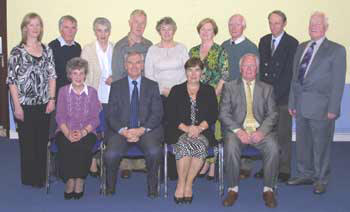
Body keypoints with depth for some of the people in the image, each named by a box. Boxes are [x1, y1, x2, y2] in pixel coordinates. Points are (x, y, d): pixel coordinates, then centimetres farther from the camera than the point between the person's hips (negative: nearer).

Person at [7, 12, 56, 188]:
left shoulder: (47, 50, 7)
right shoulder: (17, 52, -4)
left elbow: (52, 76, 8)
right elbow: (11, 80, -6)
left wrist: (52, 99, 1)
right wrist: (17, 106, -10)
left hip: (44, 104, 3)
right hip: (25, 105, -3)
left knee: (43, 141, 8)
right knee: (27, 142, 6)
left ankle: (41, 176, 22)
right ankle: (29, 178, 20)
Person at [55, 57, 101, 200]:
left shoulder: (92, 92, 10)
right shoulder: (63, 91, 11)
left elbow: (95, 119, 3)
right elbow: (60, 117, 3)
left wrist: (83, 132, -15)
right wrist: (68, 133, -15)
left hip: (86, 132, 0)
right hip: (65, 132, 1)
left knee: (84, 147, -33)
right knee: (65, 148, -32)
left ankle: (79, 181, -16)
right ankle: (69, 181, -17)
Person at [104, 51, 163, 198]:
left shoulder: (152, 86, 11)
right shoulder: (116, 86, 12)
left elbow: (157, 113, 2)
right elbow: (111, 115, 5)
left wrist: (141, 130, -14)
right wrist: (123, 131, -13)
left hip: (147, 130, 0)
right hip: (122, 130, 1)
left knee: (154, 152, -30)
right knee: (111, 154, -27)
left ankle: (152, 187, -7)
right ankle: (110, 188, -2)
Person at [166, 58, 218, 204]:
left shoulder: (209, 91, 16)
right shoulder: (176, 90, 14)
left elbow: (213, 114, 5)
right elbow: (170, 115, 2)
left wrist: (199, 128, -13)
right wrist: (186, 128, -13)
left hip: (202, 132, 1)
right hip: (179, 133, 0)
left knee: (200, 146, -33)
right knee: (184, 145, -34)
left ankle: (188, 185, -19)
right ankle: (181, 185, -21)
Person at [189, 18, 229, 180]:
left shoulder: (220, 51, -1)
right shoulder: (193, 51, 13)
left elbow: (225, 75, -5)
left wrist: (215, 93, -12)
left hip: (214, 96, -4)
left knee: (213, 128, -5)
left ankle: (213, 164, 4)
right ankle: (204, 162, 17)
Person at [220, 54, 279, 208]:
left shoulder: (267, 88, 16)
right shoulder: (230, 87, 11)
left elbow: (272, 114, 6)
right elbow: (223, 114, 1)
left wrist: (261, 131, -13)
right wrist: (238, 131, -15)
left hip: (260, 130, 1)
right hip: (237, 129, -1)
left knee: (273, 147, -29)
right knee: (231, 147, -32)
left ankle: (268, 190, -13)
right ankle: (233, 189, -16)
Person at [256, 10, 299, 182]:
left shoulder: (292, 43, -5)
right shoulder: (263, 41, 12)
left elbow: (290, 72, -10)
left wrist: (276, 93, -13)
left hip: (283, 97, -4)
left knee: (283, 135, 1)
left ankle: (284, 170, 11)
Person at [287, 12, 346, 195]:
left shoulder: (336, 50, -3)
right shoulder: (301, 48, 13)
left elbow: (338, 82, -7)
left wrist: (333, 109, -12)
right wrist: (292, 102, 10)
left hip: (321, 107, -5)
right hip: (301, 106, 5)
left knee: (321, 144, 4)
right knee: (302, 142, 13)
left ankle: (321, 179, 19)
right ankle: (305, 174, 29)